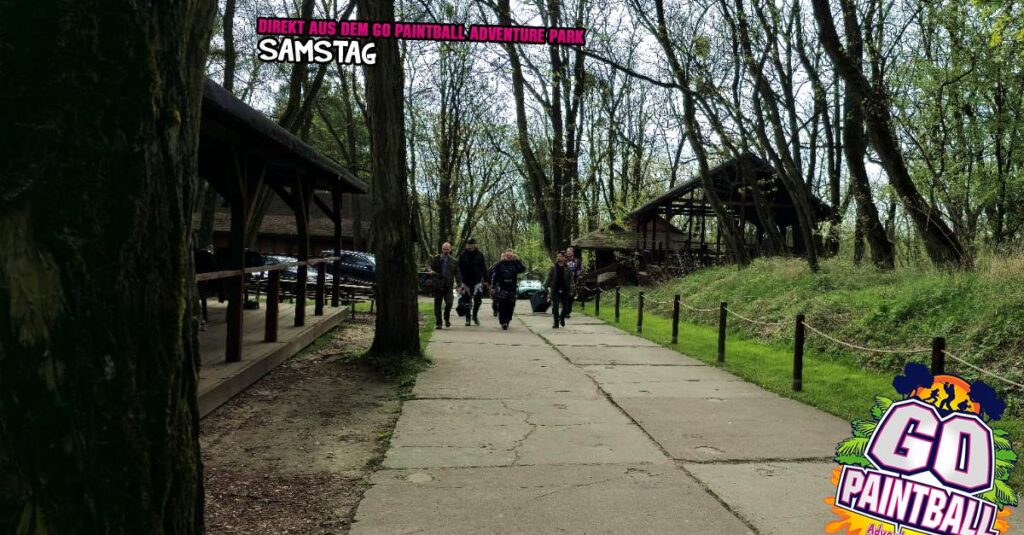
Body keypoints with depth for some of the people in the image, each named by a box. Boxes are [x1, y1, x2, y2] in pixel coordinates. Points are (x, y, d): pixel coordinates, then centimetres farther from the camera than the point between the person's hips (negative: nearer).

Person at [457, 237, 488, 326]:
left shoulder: (479, 255, 3)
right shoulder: (462, 255, 0)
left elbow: (484, 268, 7)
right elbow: (459, 269, 1)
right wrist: (460, 281, -5)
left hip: (477, 280, 0)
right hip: (466, 281, 0)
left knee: (478, 298, -11)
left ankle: (475, 315, 12)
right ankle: (467, 319, 17)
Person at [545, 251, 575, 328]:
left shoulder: (568, 269, 3)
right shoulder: (553, 268, 3)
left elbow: (571, 280, 2)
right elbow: (549, 279, 4)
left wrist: (571, 290, -4)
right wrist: (546, 287, -3)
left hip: (565, 291, 1)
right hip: (555, 290, -1)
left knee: (566, 307, 5)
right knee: (555, 307, -4)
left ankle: (562, 318, 32)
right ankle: (556, 323, 5)